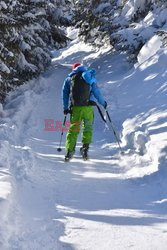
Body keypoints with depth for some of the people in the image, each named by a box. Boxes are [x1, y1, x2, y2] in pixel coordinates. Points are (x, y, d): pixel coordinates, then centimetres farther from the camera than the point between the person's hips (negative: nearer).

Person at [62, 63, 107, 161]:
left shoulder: (69, 78, 13)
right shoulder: (90, 76, 11)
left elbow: (65, 93, 11)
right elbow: (96, 92, 8)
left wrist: (66, 107, 17)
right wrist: (103, 102, 20)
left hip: (75, 107, 1)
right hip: (88, 107, -1)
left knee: (73, 129, 5)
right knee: (88, 128, 14)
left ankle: (69, 151, -5)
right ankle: (85, 147, 1)